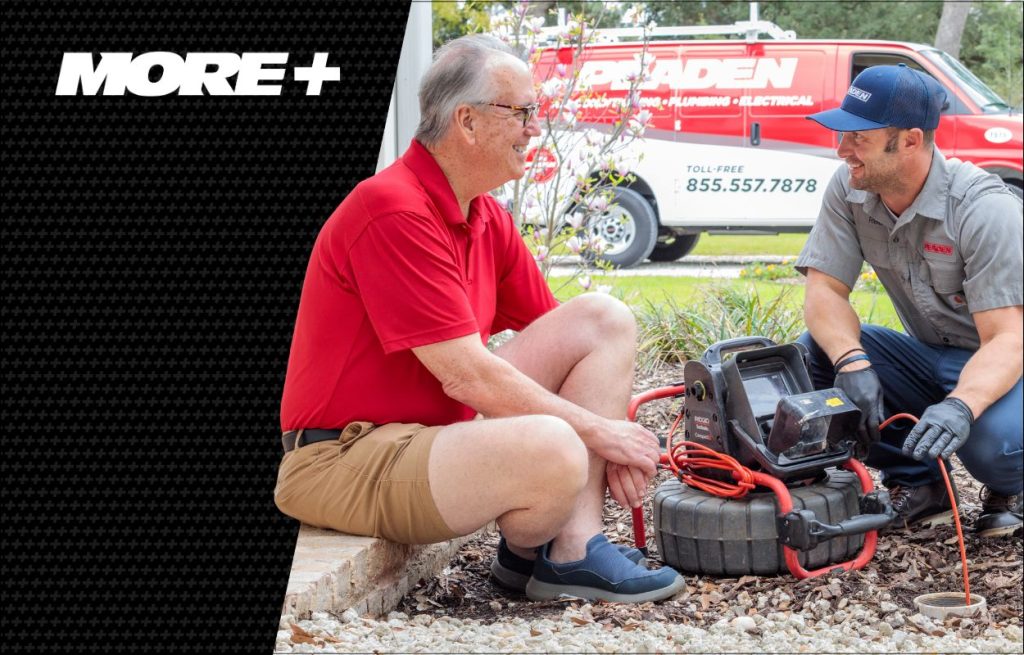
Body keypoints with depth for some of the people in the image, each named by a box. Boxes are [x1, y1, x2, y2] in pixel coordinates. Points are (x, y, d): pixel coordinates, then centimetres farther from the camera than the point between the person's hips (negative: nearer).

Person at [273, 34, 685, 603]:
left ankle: (574, 549, -7)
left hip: (439, 425, 10)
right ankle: (525, 551, 4)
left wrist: (613, 444, -2)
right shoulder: (394, 210, -20)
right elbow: (465, 375, -24)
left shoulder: (488, 219, 10)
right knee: (553, 451, -35)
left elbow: (559, 334, 15)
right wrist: (597, 431, -15)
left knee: (604, 318, 3)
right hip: (347, 457, -10)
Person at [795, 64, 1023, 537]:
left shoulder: (984, 209, -26)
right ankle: (917, 486, -1)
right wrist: (852, 361, -34)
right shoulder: (848, 191, -10)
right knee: (812, 352, -19)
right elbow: (824, 291, -12)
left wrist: (961, 405, -51)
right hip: (929, 358, 6)